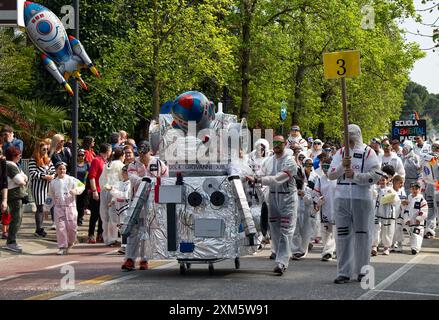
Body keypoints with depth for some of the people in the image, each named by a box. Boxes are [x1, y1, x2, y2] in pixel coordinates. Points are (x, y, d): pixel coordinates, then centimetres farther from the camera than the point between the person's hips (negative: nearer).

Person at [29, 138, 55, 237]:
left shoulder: (48, 160, 13)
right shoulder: (33, 160, -8)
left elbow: (53, 170, 16)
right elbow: (32, 174, -15)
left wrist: (52, 175, -8)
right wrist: (45, 176, -19)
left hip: (47, 186, 6)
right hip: (37, 186, -6)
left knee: (42, 207, 9)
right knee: (40, 207, -6)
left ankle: (39, 229, 15)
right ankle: (39, 229, -1)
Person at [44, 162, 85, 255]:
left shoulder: (71, 180, 2)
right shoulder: (53, 183, 10)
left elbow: (82, 186, -4)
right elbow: (50, 197, 16)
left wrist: (75, 190, -23)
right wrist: (46, 209, 16)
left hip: (70, 207, -1)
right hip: (58, 208, 1)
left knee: (71, 227, -1)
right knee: (60, 227, -4)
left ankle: (70, 243, 25)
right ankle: (62, 247, 4)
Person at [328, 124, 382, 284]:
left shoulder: (368, 152, 0)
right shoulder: (340, 153, 12)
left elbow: (375, 175, -8)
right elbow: (330, 175, 5)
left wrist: (355, 175, -16)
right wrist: (342, 166, -12)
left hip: (362, 199, -3)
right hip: (341, 198, 3)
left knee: (362, 235, 4)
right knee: (343, 235, 2)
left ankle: (362, 271, 15)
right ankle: (344, 272, 6)